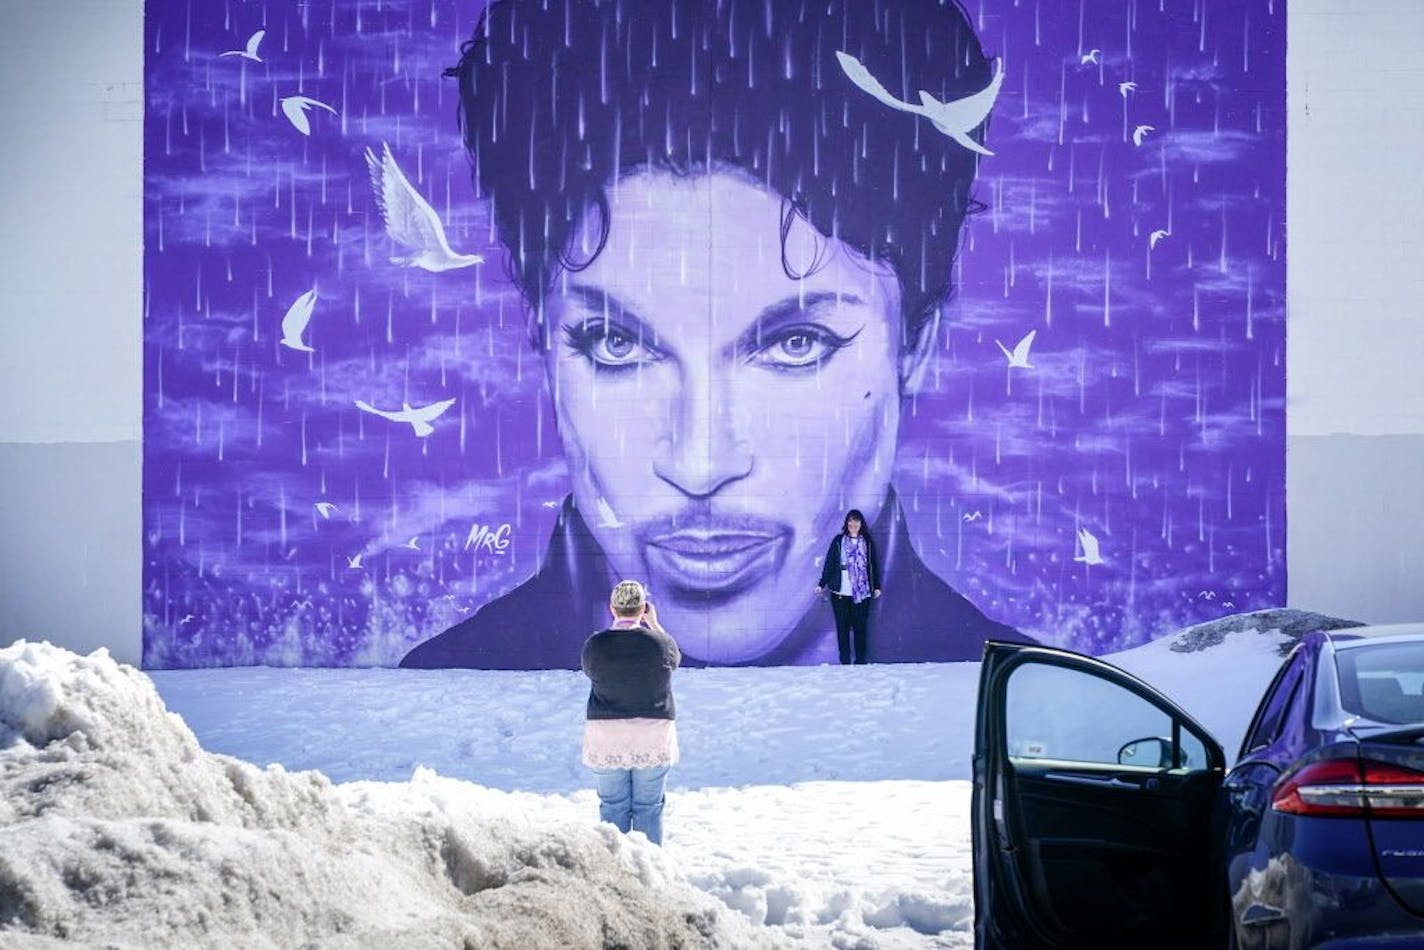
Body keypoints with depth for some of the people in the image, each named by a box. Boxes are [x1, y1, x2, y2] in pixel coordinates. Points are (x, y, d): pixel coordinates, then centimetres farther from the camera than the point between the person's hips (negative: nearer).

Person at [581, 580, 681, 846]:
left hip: (606, 736, 0)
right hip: (653, 737, 0)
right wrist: (654, 624, 20)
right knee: (649, 807, 7)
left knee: (613, 807, 9)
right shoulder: (659, 643, -9)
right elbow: (675, 658, 13)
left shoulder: (595, 645, -9)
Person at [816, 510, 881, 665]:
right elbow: (829, 563, 7)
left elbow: (874, 565, 12)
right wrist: (822, 584, 1)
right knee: (842, 627, 0)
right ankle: (845, 662, 4)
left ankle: (860, 661, 5)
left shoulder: (868, 542, 8)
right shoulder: (838, 541, 6)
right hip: (840, 592, 0)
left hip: (862, 592, 0)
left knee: (860, 627, -1)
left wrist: (877, 587, 8)